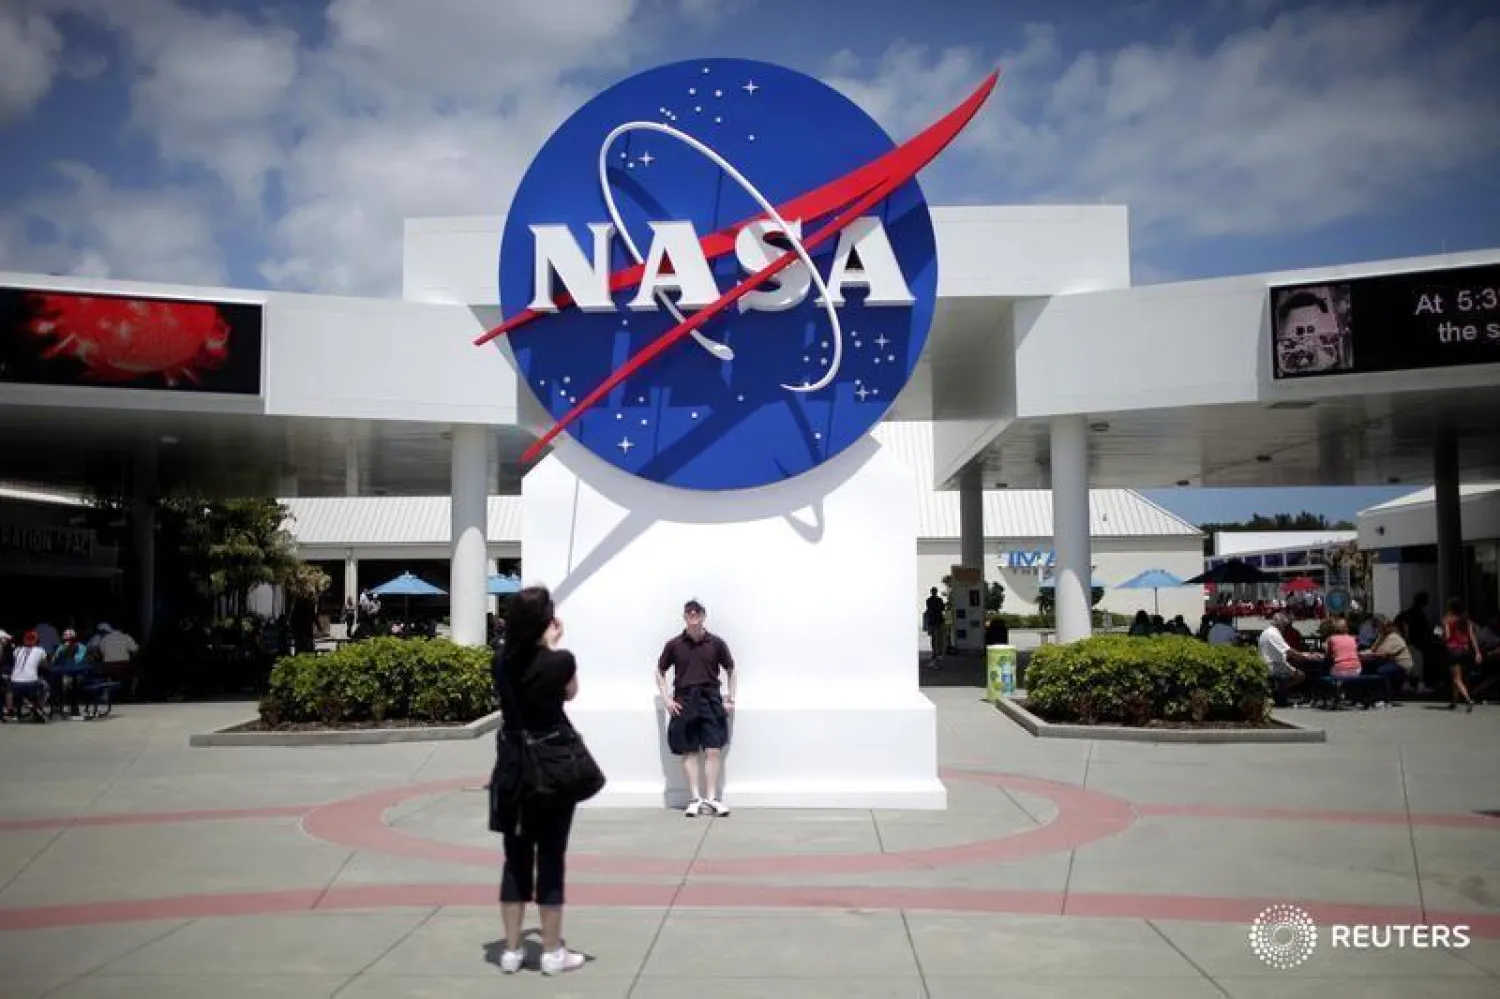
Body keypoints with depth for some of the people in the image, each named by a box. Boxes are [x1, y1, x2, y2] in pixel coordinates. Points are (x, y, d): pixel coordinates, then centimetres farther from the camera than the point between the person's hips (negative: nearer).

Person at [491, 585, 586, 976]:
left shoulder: (501, 661, -1)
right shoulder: (561, 661, -15)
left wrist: (546, 646, 20)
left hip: (512, 767, 4)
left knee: (515, 857, 12)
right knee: (551, 858, 4)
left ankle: (511, 950, 18)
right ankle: (552, 953, 12)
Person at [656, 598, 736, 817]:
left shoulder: (716, 643, 0)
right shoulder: (674, 645, 0)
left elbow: (730, 670, 12)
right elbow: (660, 672, 12)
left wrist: (730, 699, 7)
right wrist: (666, 699, 3)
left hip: (710, 700, 0)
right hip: (684, 702, 0)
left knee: (714, 750, -4)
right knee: (689, 752, 2)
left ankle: (711, 798, 2)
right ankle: (695, 799, 7)